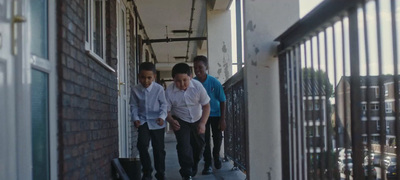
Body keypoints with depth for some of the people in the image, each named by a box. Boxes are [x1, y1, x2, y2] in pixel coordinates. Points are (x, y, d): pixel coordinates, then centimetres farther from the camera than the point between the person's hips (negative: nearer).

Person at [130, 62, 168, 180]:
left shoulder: (159, 89, -11)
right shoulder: (135, 90, -5)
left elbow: (164, 104, -4)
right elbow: (134, 106, 4)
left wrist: (162, 116, -17)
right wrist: (135, 118, -8)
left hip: (156, 123, -1)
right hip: (143, 121, 2)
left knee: (159, 148, 4)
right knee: (142, 145, -13)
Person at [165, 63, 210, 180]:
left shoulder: (198, 86, -22)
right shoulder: (169, 91, -24)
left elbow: (206, 105, -12)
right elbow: (167, 110, -13)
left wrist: (203, 123, -22)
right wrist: (171, 121, -35)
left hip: (197, 120, 2)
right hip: (180, 121, -2)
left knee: (199, 145, 11)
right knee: (183, 145, -19)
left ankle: (193, 169, 38)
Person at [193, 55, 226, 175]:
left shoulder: (214, 82, -21)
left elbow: (222, 101, -11)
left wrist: (222, 119, -11)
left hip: (215, 114, 0)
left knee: (217, 138, 9)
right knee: (204, 139, 0)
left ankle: (216, 156, 37)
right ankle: (207, 164, 13)